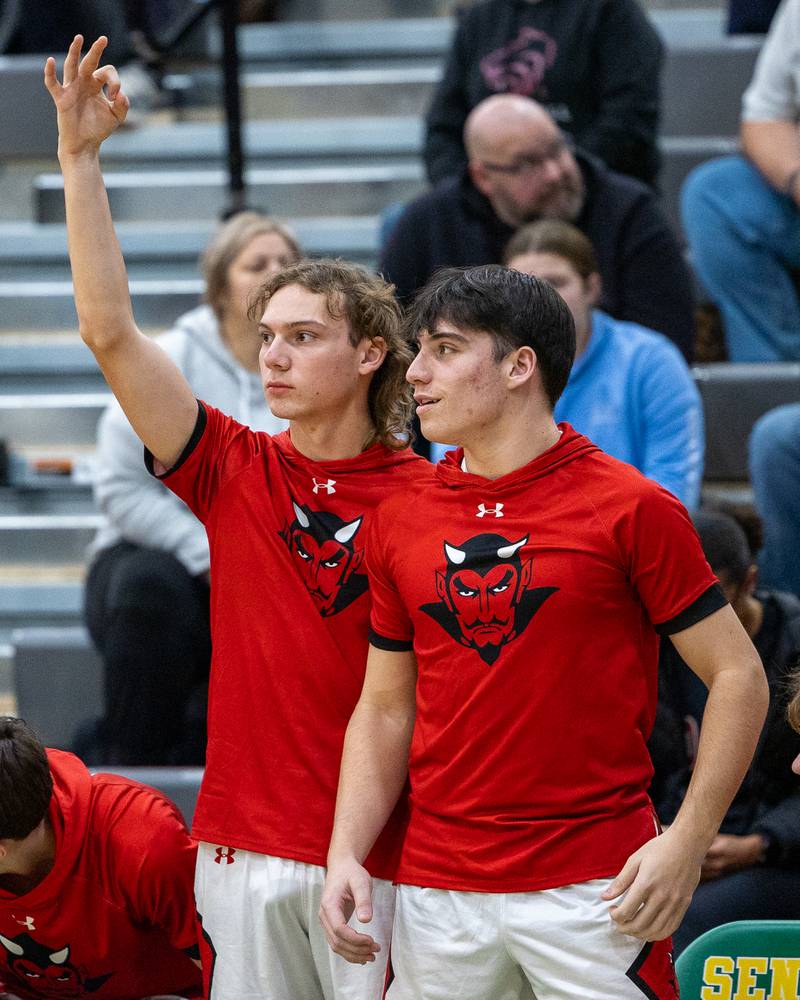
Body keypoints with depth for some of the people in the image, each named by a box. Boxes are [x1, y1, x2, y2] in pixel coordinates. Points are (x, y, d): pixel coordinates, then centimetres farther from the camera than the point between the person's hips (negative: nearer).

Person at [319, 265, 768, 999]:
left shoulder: (633, 509, -5)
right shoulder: (401, 523, 9)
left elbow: (738, 677, -3)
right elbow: (386, 705, 15)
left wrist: (686, 844, -12)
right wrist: (346, 854, 2)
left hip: (591, 889, -4)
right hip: (437, 895, 4)